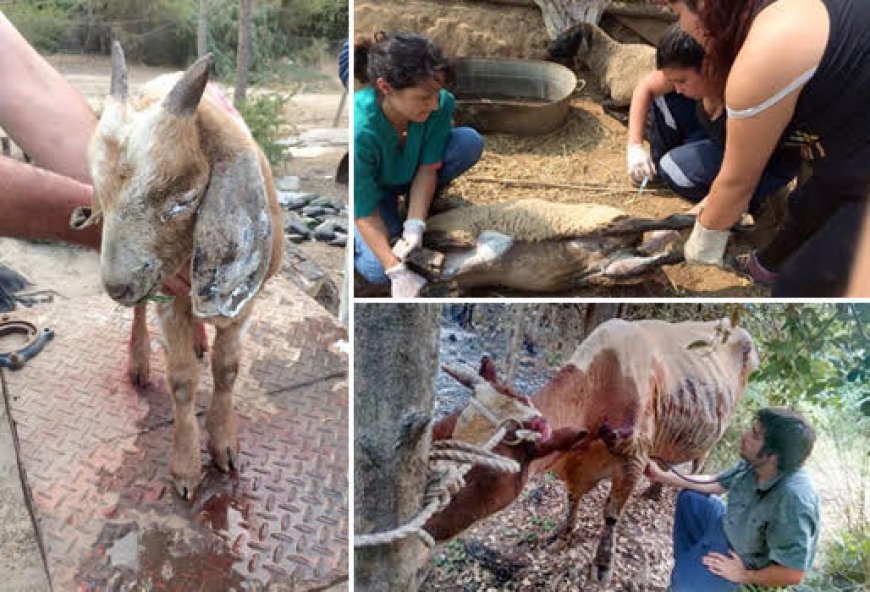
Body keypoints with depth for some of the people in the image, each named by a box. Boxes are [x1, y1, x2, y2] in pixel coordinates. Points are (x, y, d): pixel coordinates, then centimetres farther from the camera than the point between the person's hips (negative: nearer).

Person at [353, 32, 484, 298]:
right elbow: (365, 213, -32)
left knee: (470, 142, -23)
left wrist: (414, 226, -34)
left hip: (410, 173, 4)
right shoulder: (360, 131, -41)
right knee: (378, 271, -24)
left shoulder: (441, 104, -30)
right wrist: (397, 272, -37)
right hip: (369, 186, -4)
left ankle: (415, 210, 1)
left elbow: (428, 167, -20)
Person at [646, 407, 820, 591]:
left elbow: (793, 573, -34)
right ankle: (687, 566, 26)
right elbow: (714, 483, 3)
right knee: (689, 497, 15)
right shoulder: (754, 464, -16)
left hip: (749, 566, -7)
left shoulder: (792, 499, -41)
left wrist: (744, 576, -20)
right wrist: (661, 476, 3)